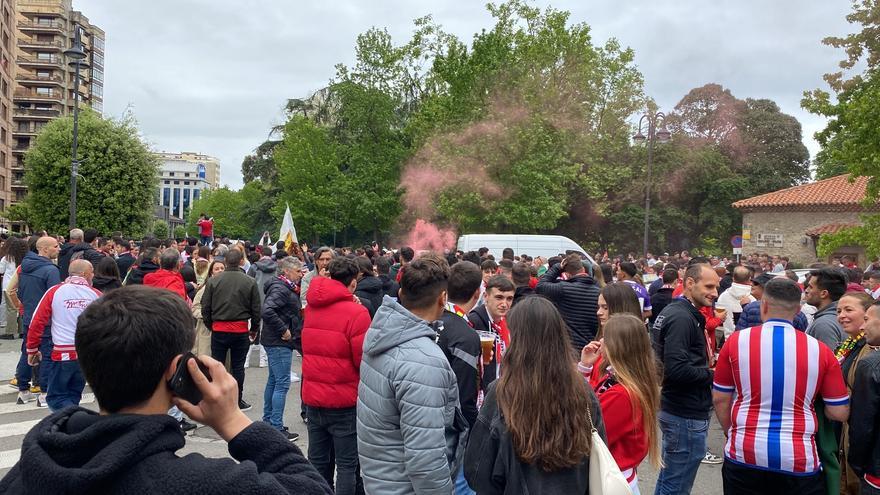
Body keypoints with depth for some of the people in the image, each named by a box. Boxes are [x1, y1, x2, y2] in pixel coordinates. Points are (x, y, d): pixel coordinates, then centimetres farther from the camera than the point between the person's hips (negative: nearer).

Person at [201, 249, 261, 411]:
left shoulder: (212, 281, -4)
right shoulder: (249, 282, -6)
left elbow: (205, 308, 0)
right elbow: (256, 309, 0)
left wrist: (210, 325, 15)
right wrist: (254, 329, 13)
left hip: (218, 329, 1)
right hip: (241, 330, -1)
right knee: (238, 366, 8)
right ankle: (237, 401, 15)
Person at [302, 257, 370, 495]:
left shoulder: (311, 307, 4)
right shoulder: (356, 313, -16)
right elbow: (365, 360, -15)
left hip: (313, 397, 6)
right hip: (344, 399, -6)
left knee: (318, 461, 16)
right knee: (347, 464, 4)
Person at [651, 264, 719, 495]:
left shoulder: (674, 311, 12)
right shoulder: (682, 318, -19)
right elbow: (677, 370, -28)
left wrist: (706, 362, 6)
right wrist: (711, 374, -13)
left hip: (674, 409, 10)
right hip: (686, 415, -10)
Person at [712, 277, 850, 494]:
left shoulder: (736, 341, -7)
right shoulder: (819, 350, -7)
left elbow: (720, 399, 2)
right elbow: (839, 413, -1)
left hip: (744, 457, 0)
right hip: (799, 462, 0)